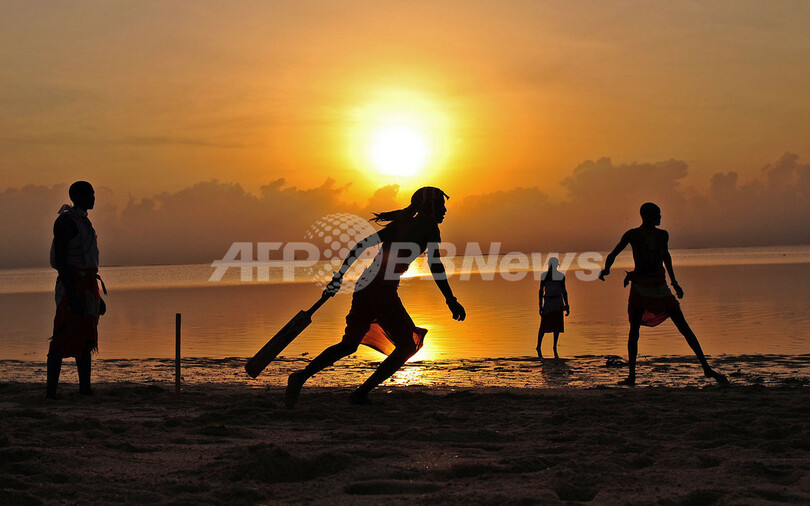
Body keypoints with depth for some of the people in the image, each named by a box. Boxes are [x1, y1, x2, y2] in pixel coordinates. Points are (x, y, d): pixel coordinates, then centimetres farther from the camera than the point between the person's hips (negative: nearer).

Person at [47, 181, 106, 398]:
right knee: (63, 339, -10)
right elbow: (60, 260, -18)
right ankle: (51, 390, -8)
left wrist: (97, 296, 23)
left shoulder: (83, 221, 19)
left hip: (87, 285, 10)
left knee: (86, 339, 10)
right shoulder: (66, 221, -12)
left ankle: (85, 389, 13)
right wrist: (72, 295, -24)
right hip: (72, 285, -10)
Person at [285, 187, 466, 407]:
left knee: (349, 345, 19)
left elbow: (362, 244, 16)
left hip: (364, 287, 7)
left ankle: (302, 376, 0)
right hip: (384, 291, -7)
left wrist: (338, 277, 15)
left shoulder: (399, 224, 22)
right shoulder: (429, 226, 4)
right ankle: (361, 393, 2)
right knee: (407, 346, 11)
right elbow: (435, 264, -8)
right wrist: (451, 301, -7)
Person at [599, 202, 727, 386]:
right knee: (634, 331, -8)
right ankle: (631, 375, 0)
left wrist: (674, 282, 27)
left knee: (684, 328, 0)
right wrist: (606, 269, -15)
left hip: (660, 287, 3)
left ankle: (707, 368, 5)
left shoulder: (662, 235, 7)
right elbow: (613, 254, 6)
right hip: (640, 288, -3)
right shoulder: (632, 235, -3)